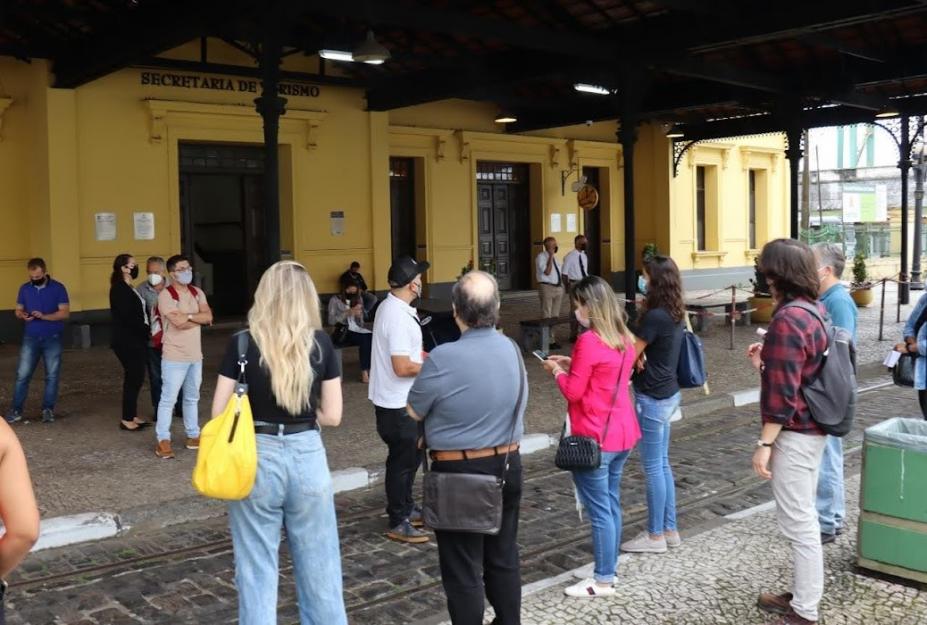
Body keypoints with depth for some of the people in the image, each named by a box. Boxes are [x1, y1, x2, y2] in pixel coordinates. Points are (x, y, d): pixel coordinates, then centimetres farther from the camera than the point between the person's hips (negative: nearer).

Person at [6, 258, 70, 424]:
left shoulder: (58, 288, -5)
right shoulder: (25, 289, 5)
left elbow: (65, 313, -10)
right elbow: (18, 310, 11)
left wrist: (44, 316, -22)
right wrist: (22, 315, -12)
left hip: (52, 339, -2)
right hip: (31, 338, 2)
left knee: (52, 376, 3)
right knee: (22, 374, -2)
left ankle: (48, 410, 12)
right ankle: (16, 410, 4)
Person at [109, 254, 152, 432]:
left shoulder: (129, 289, 15)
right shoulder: (119, 289, -13)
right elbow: (127, 317, -19)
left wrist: (145, 330, 0)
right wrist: (146, 329, -10)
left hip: (135, 340, 9)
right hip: (127, 342, -9)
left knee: (136, 378, 12)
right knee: (133, 378, -5)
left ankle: (132, 416, 20)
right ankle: (127, 419, 2)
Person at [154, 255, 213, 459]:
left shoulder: (197, 293, 9)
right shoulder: (165, 295, -12)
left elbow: (208, 317, -3)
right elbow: (178, 322, -22)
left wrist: (187, 315, -16)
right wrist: (199, 318, -7)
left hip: (195, 355, 7)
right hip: (174, 356, -7)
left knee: (192, 397, 15)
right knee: (168, 399, -4)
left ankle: (193, 436, 25)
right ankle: (163, 440, 2)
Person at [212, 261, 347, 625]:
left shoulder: (242, 343, -7)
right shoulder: (321, 344, -3)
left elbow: (219, 413, -5)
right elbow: (332, 416, -2)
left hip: (256, 458, -1)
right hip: (307, 456, 1)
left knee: (257, 571, 11)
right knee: (319, 568, 14)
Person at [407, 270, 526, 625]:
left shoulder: (444, 358, -23)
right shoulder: (512, 350, -2)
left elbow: (414, 412, -9)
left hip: (459, 474, -6)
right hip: (507, 466, 6)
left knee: (463, 570, 8)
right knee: (504, 559, 20)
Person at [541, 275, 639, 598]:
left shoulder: (589, 341, -19)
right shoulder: (624, 339, 8)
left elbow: (573, 392, -15)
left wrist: (558, 371, 2)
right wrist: (572, 364, 14)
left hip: (595, 438, -9)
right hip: (622, 433, 9)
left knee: (599, 509, 0)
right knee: (612, 503, 15)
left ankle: (603, 581, 9)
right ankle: (608, 569, 25)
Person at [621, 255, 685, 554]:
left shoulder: (655, 317, -21)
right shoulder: (675, 313, 7)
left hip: (653, 397, -9)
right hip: (668, 394, 9)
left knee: (653, 467, 1)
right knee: (662, 464, 16)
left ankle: (655, 536, 11)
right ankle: (669, 529, 25)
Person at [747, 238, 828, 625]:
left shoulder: (787, 320, -22)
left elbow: (782, 393, -23)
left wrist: (764, 443, -19)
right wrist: (768, 361, 9)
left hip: (794, 433, -10)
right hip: (812, 428, 10)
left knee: (798, 520, 0)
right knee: (803, 516, 18)